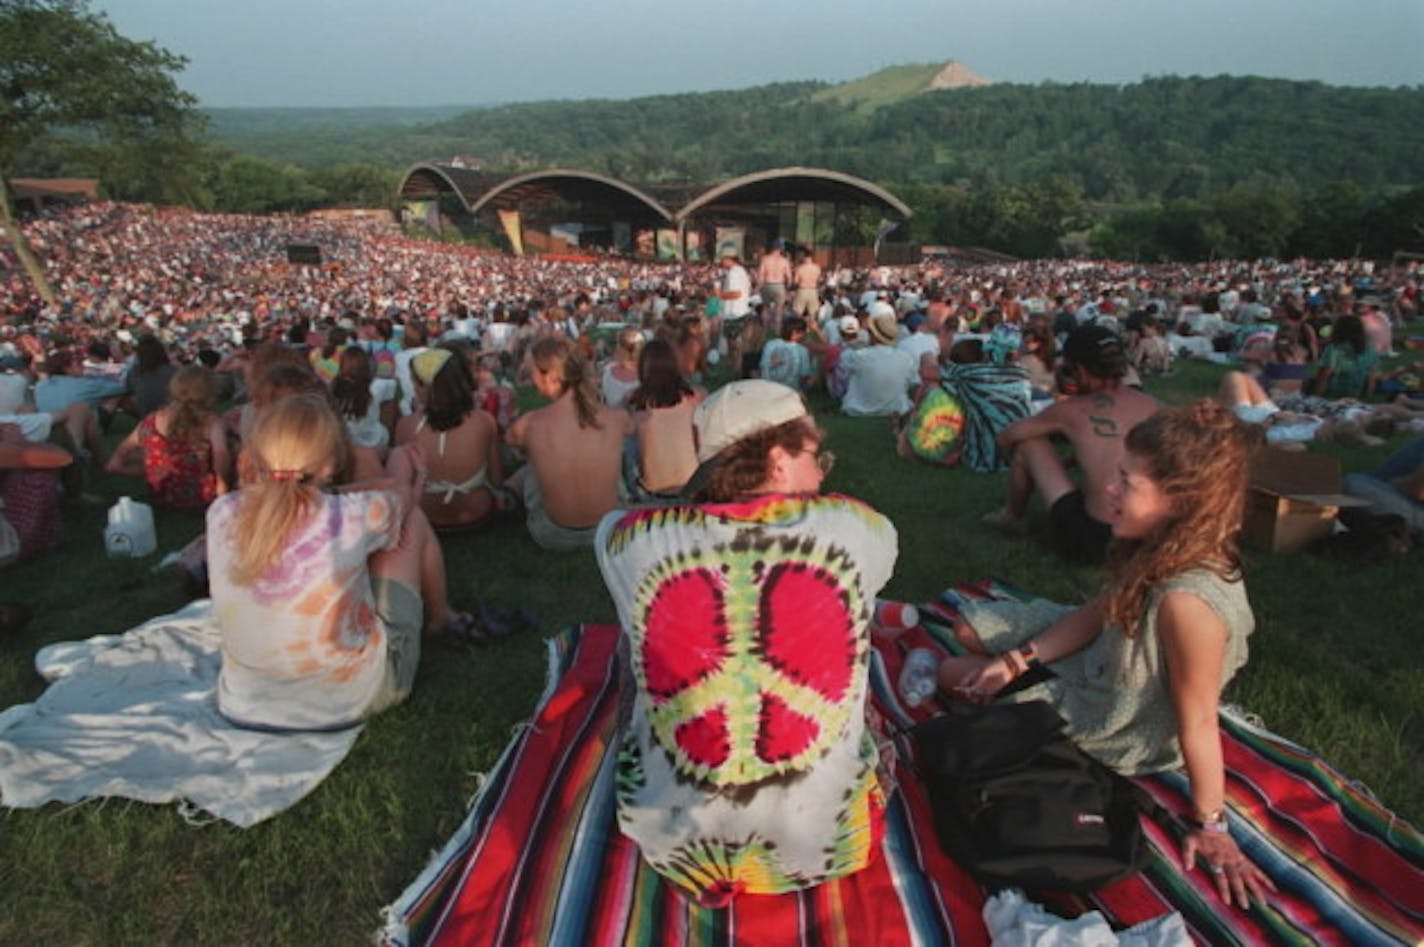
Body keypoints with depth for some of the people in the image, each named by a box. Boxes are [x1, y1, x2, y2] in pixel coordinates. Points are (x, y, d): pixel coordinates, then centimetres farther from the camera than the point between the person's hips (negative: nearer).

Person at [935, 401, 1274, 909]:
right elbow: (1096, 614, -2)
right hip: (1104, 662, 7)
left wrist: (1211, 826, -16)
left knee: (954, 673, 3)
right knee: (969, 632, 12)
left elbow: (1198, 724, -29)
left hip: (1120, 731, -7)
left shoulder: (1186, 601, -40)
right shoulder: (1159, 550, -16)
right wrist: (1020, 659, -7)